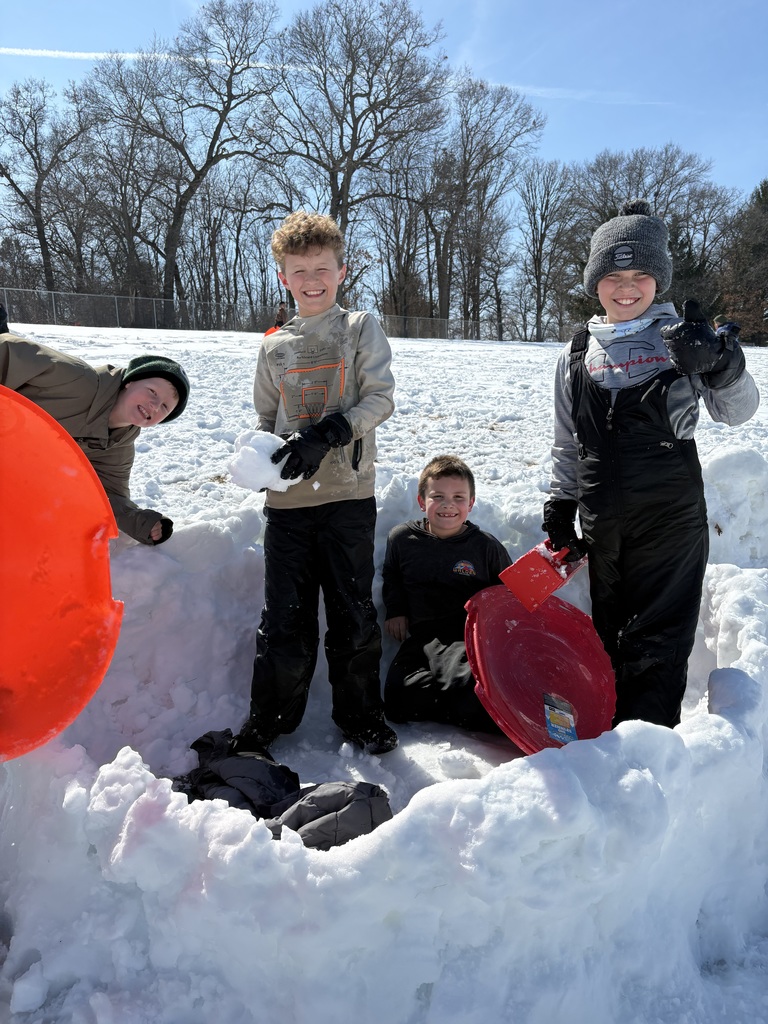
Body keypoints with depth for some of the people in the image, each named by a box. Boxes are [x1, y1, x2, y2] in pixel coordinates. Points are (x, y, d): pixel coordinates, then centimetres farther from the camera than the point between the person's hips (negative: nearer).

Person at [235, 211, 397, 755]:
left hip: (348, 491, -2)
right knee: (285, 615, 4)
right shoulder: (274, 346, 14)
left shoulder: (361, 328, 5)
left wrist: (326, 435, -18)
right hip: (288, 496, 2)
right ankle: (269, 719, 21)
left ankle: (360, 714, 22)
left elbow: (380, 399, -5)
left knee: (354, 610, 5)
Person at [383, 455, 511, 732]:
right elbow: (391, 577, 28)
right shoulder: (402, 539, 7)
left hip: (473, 636, -3)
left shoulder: (486, 545, 2)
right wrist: (395, 610, 15)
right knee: (397, 702, -21)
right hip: (423, 638, 4)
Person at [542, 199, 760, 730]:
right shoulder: (578, 353, 9)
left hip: (672, 516, -3)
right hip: (601, 522, 3)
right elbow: (566, 444, 14)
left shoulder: (682, 337, 1)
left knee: (657, 645, -2)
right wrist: (560, 507, 11)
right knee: (612, 636, 15)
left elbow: (737, 412, -5)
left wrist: (720, 364, -24)